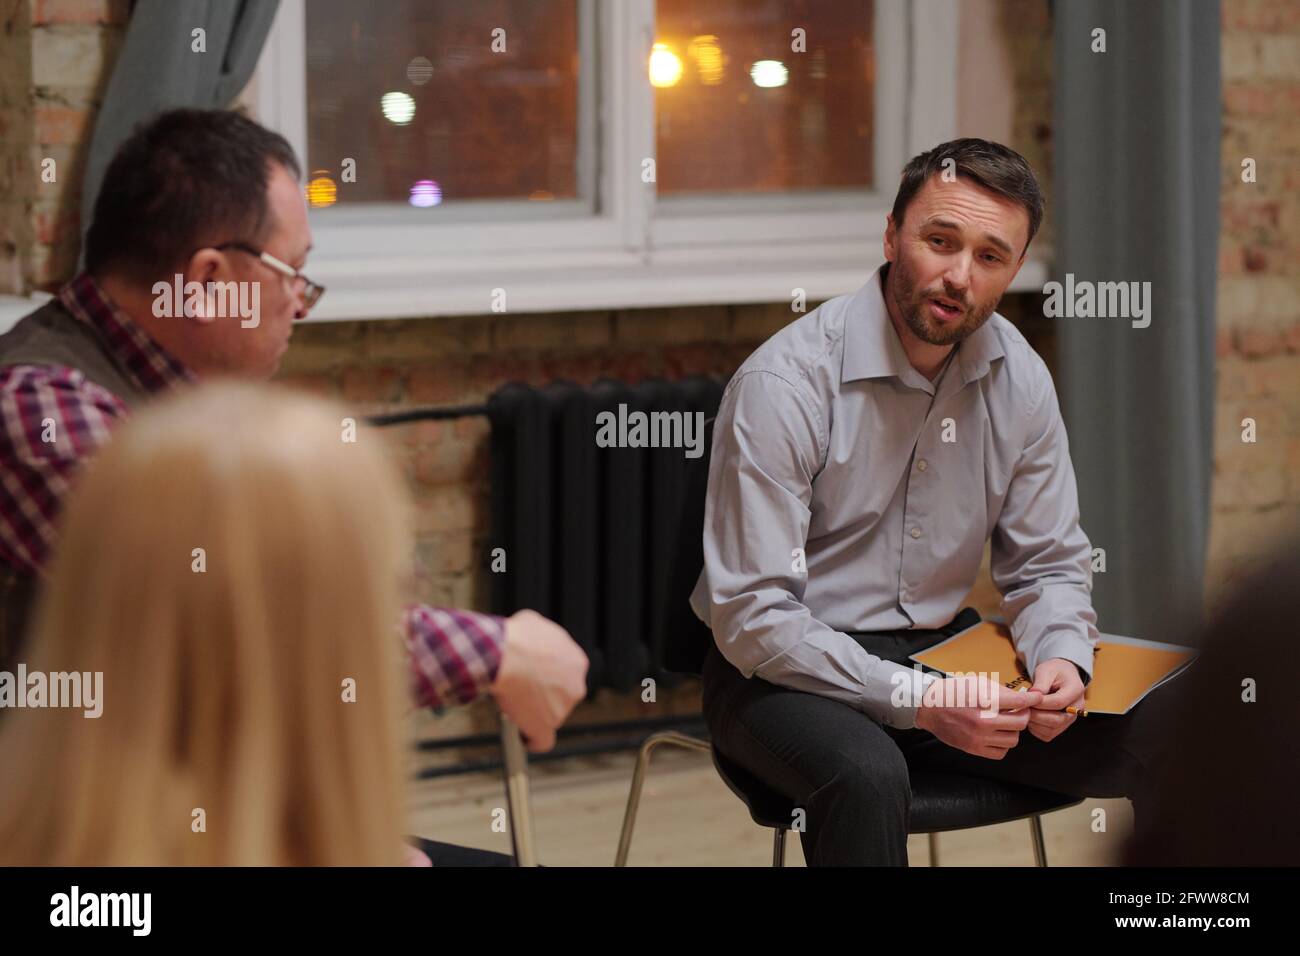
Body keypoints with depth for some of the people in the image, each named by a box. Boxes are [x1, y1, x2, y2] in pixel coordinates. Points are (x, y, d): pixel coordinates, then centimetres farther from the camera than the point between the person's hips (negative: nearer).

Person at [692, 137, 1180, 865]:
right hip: (792, 670, -5)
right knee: (868, 777, -40)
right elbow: (752, 615, -21)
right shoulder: (783, 384, -19)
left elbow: (1048, 565, 10)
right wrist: (914, 700, -29)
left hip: (938, 652, 5)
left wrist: (1062, 658, -14)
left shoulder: (1018, 378, 0)